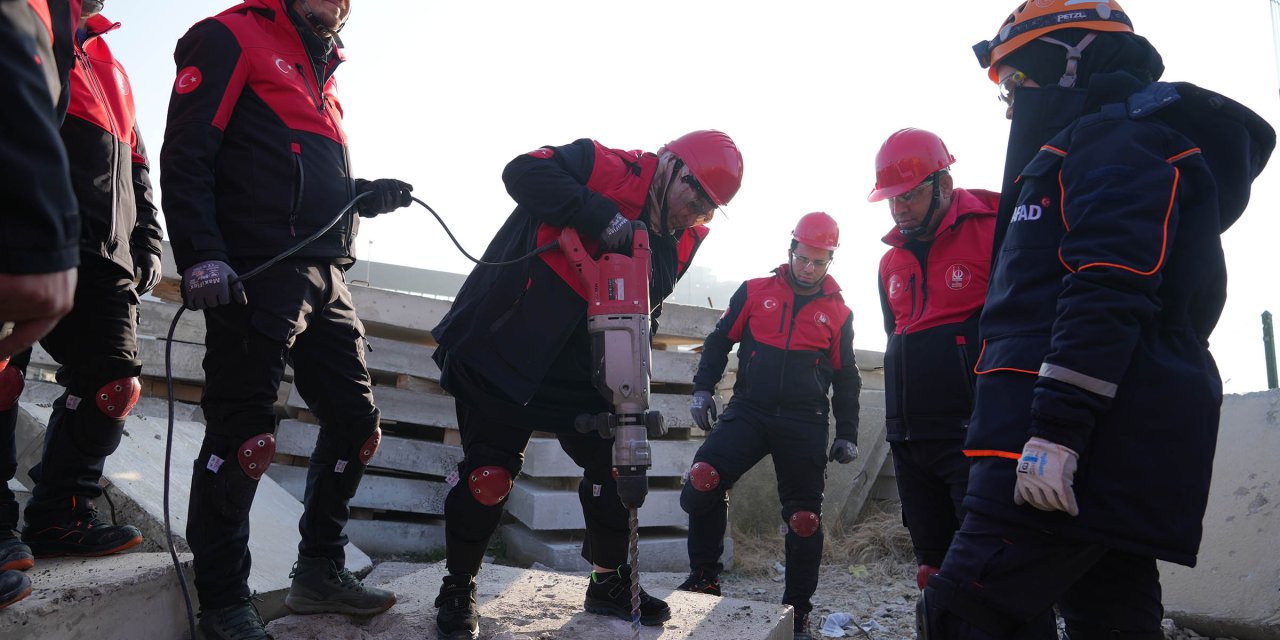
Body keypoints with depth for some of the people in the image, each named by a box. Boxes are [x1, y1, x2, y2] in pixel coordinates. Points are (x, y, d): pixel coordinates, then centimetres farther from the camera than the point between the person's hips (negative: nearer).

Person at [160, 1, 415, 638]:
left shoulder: (321, 71, 27)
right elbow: (186, 154, -9)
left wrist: (364, 194, 12)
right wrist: (200, 255, -19)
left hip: (325, 277, 9)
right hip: (259, 274, -9)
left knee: (355, 423, 10)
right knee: (243, 438, -7)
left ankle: (320, 573, 24)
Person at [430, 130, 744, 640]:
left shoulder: (681, 241, 5)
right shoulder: (606, 167, -14)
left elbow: (644, 310, 9)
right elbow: (523, 172, -26)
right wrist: (600, 216, -32)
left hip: (581, 370, 7)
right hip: (506, 349, -6)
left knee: (612, 461, 5)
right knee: (490, 472, -4)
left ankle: (609, 582, 25)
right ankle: (457, 587, 16)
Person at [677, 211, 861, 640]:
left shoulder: (838, 313, 9)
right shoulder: (755, 292, 6)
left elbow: (846, 379, 15)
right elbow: (719, 341, 11)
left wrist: (847, 434, 11)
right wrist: (703, 388, 0)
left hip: (804, 425, 1)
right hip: (748, 411, 0)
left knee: (804, 519, 1)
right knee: (702, 481, -20)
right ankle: (704, 578, -2)